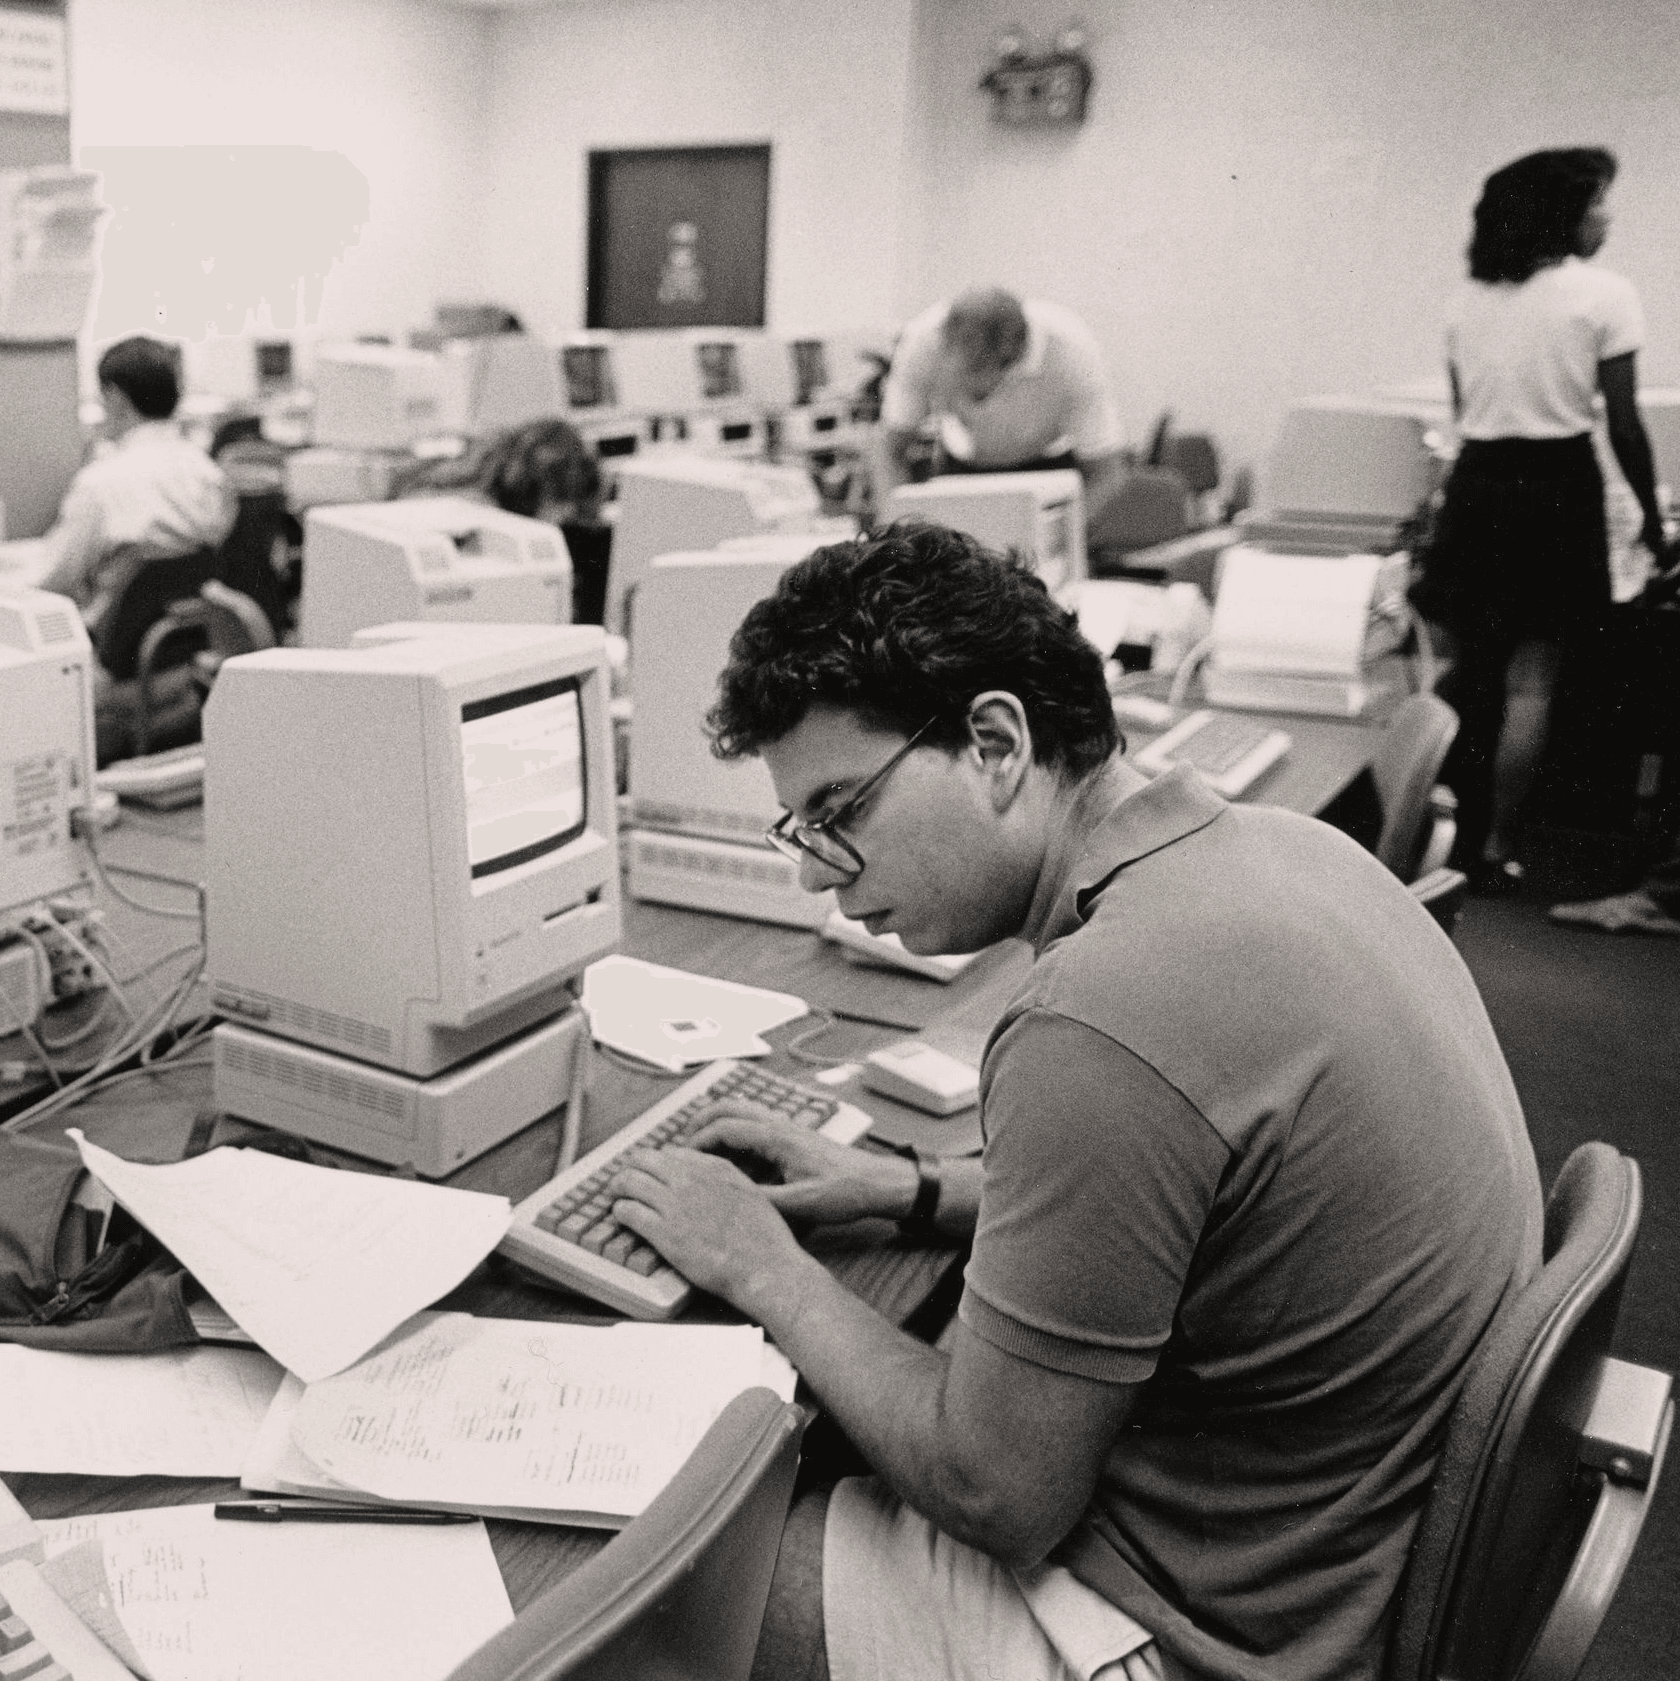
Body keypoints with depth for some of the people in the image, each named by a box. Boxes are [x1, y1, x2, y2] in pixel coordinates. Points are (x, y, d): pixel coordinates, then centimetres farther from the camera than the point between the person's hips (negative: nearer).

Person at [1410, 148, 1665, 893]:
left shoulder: (1468, 298, 9)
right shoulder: (1604, 294, -5)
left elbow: (1462, 409, 11)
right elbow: (1623, 424, -5)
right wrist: (1650, 513, 5)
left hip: (1477, 482, 5)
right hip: (1557, 486, -4)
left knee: (1467, 670, 12)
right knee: (1530, 680, 1)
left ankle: (1449, 832, 18)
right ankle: (1496, 848, 4)